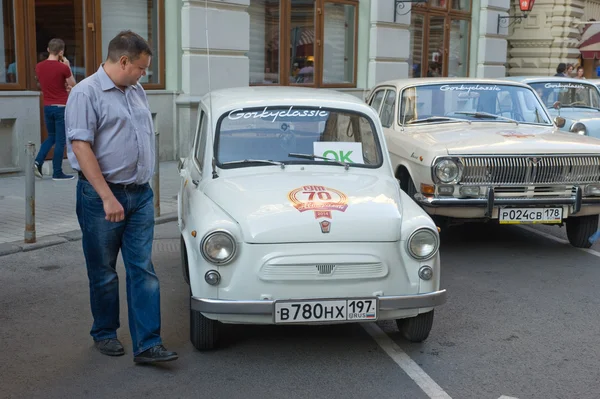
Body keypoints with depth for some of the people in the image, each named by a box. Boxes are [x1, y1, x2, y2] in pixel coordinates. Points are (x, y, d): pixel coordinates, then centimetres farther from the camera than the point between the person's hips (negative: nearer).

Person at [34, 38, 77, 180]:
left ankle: (38, 161, 3)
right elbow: (73, 84, -1)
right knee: (60, 140, 2)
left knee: (51, 137, 21)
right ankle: (57, 173, 5)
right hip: (61, 107, -6)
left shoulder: (39, 67, 3)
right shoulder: (63, 67, -15)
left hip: (47, 107, 6)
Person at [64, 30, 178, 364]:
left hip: (141, 195, 6)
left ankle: (147, 344, 2)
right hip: (101, 197, -6)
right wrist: (108, 198, -21)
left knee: (144, 270, 1)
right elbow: (81, 148, -17)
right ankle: (104, 333, 27)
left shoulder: (137, 92, 12)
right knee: (104, 273, 8)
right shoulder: (86, 93, -10)